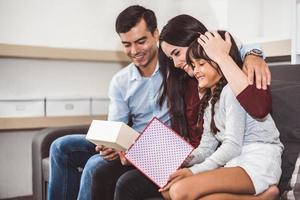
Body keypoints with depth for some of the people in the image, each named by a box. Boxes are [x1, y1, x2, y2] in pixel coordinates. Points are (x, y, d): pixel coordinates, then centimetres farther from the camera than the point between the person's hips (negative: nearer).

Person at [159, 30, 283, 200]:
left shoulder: (232, 90, -6)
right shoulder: (210, 99, 22)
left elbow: (233, 146, -14)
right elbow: (207, 147, 13)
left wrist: (195, 171, -16)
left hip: (259, 162, -9)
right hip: (233, 162, 9)